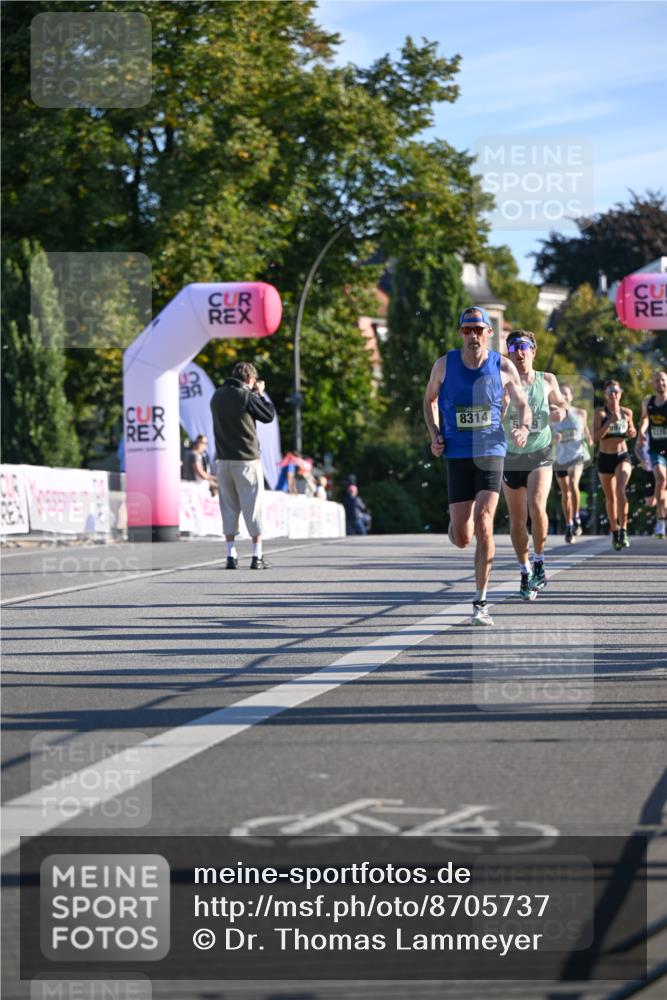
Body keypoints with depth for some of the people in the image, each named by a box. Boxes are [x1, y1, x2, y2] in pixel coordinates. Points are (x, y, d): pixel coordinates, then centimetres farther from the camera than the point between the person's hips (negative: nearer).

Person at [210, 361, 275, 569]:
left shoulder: (217, 396, 8)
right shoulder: (246, 396, -10)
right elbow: (269, 416, -3)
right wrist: (260, 394, 10)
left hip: (223, 459, 5)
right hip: (246, 458, -5)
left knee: (228, 506, 9)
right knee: (252, 506, 0)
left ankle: (231, 555, 5)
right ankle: (257, 556, -1)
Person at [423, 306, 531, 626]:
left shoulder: (503, 367, 0)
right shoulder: (444, 365, 1)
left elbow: (522, 404, 11)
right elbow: (429, 400, 17)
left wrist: (524, 427, -11)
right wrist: (434, 435, 3)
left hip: (491, 453, -1)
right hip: (457, 456, 1)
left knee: (483, 526, -17)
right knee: (461, 539, 0)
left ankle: (481, 602, -8)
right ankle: (456, 523, 41)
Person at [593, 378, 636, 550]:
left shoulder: (627, 412, 4)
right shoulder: (600, 412, -6)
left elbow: (632, 431, 20)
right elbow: (595, 437, -15)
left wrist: (632, 432, -4)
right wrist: (611, 420, -22)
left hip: (623, 456, 0)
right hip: (605, 457, 0)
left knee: (620, 489, -24)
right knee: (610, 498, 10)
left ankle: (623, 530, -21)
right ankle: (614, 531, 29)